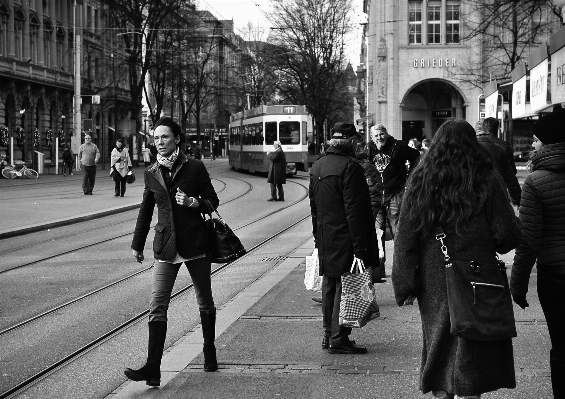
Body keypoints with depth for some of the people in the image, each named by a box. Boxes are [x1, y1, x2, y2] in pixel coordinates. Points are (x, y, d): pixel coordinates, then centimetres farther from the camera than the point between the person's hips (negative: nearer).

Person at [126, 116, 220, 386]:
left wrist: (192, 202, -17)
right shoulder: (151, 174, 5)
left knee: (205, 303, 13)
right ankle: (152, 369, -12)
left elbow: (213, 201, 3)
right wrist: (137, 244, 18)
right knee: (157, 308, -9)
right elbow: (145, 211, 15)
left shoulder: (194, 168, -4)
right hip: (166, 247, 2)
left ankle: (210, 354, 32)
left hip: (195, 243, -2)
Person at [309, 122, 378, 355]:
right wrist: (360, 245, -18)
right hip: (344, 239, -8)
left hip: (325, 238, 8)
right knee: (345, 287, -3)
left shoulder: (317, 167, 11)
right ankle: (338, 338, -1)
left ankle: (329, 335, 22)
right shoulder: (349, 166, -16)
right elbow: (354, 209, -19)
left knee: (329, 286, 15)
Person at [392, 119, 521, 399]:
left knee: (439, 346, 16)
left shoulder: (420, 181, 0)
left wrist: (404, 286, 3)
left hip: (434, 284, 3)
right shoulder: (486, 180, -7)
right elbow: (508, 235, -8)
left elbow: (405, 239, -1)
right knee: (473, 354, 5)